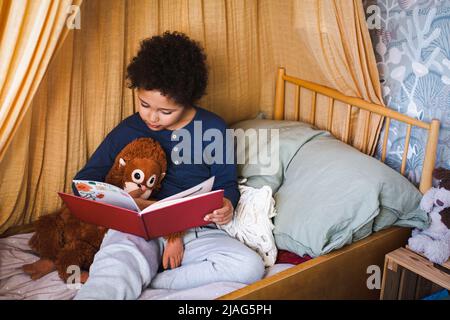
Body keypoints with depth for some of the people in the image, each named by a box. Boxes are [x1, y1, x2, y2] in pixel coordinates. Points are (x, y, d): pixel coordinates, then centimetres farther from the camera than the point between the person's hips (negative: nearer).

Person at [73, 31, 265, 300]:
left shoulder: (213, 128, 5)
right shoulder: (128, 130, 8)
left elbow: (227, 182, 12)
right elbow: (84, 180, 8)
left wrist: (226, 206, -15)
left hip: (195, 232, 2)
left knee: (251, 267, -26)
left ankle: (141, 280, -21)